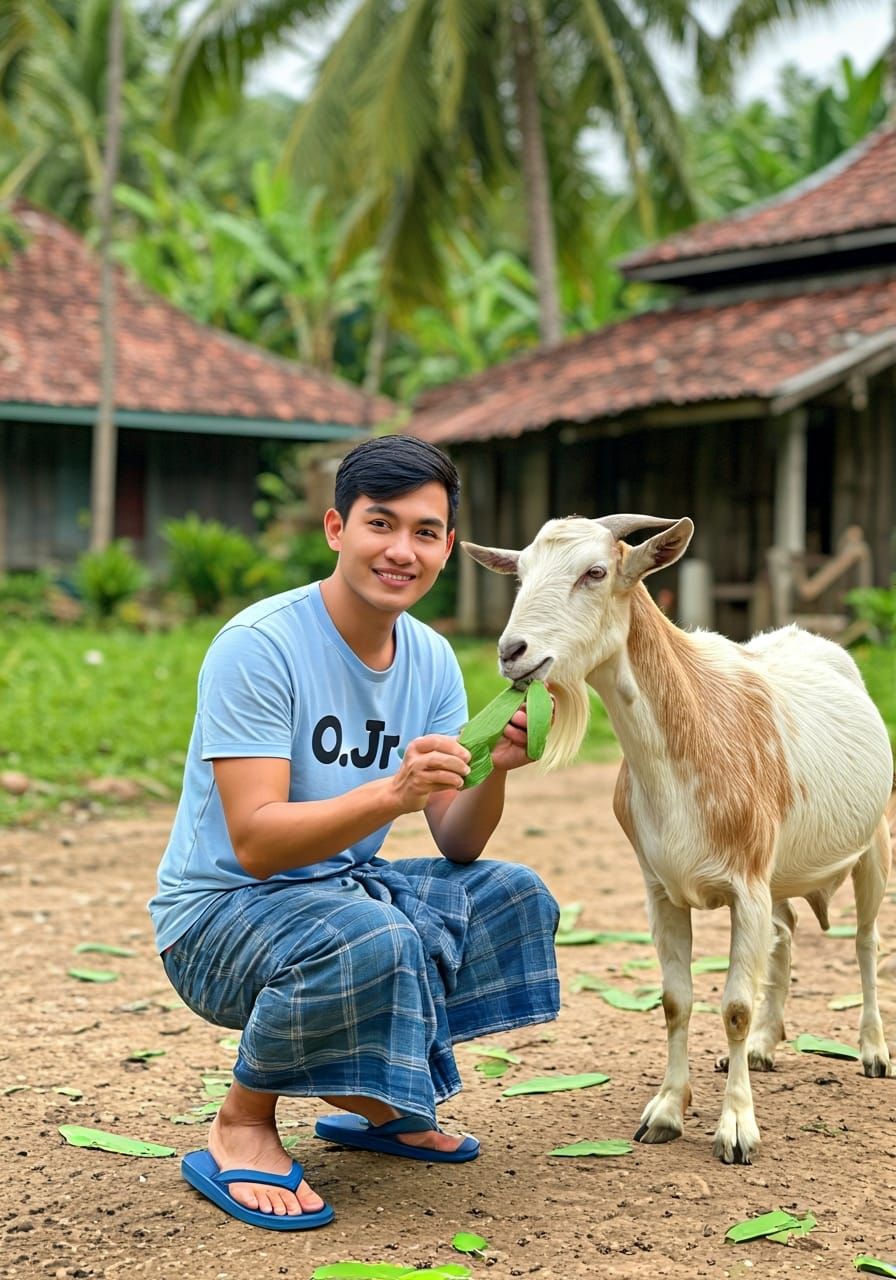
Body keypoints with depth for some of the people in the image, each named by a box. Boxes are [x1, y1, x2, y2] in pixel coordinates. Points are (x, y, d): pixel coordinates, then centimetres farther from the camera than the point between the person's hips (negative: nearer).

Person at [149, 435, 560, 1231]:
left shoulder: (432, 661, 0)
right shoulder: (259, 646, -22)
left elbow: (458, 847, -3)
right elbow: (254, 844, -28)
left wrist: (494, 772, -24)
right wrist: (391, 794, -42)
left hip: (342, 890, 8)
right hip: (220, 909, -8)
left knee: (515, 896, -5)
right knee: (373, 940, -35)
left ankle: (376, 1103, 11)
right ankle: (242, 1128, -9)